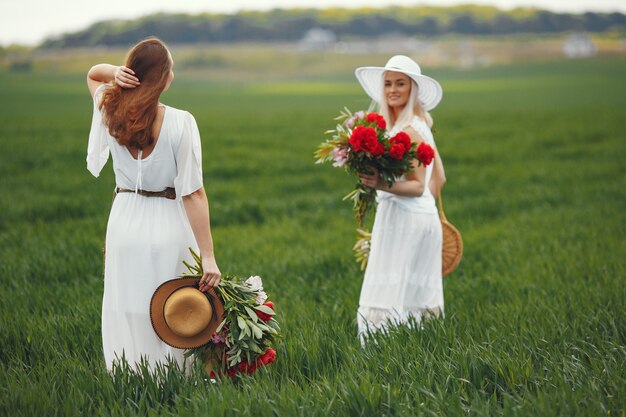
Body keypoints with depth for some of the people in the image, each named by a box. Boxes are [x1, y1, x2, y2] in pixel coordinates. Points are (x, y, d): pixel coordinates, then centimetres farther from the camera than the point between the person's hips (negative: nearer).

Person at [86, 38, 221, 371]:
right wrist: (208, 255, -14)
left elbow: (92, 74, 21)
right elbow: (193, 193, -17)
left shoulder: (110, 113, -3)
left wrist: (117, 72, -4)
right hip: (169, 228, -3)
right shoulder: (180, 122, -16)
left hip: (124, 227, 4)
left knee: (125, 318, 12)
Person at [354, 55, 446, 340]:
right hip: (425, 216, 10)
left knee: (391, 304, -10)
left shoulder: (409, 130, -14)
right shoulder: (422, 124, 14)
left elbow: (418, 186, -17)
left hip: (404, 219, -10)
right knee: (419, 299, 11)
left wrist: (383, 185, -31)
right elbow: (438, 178, 19)